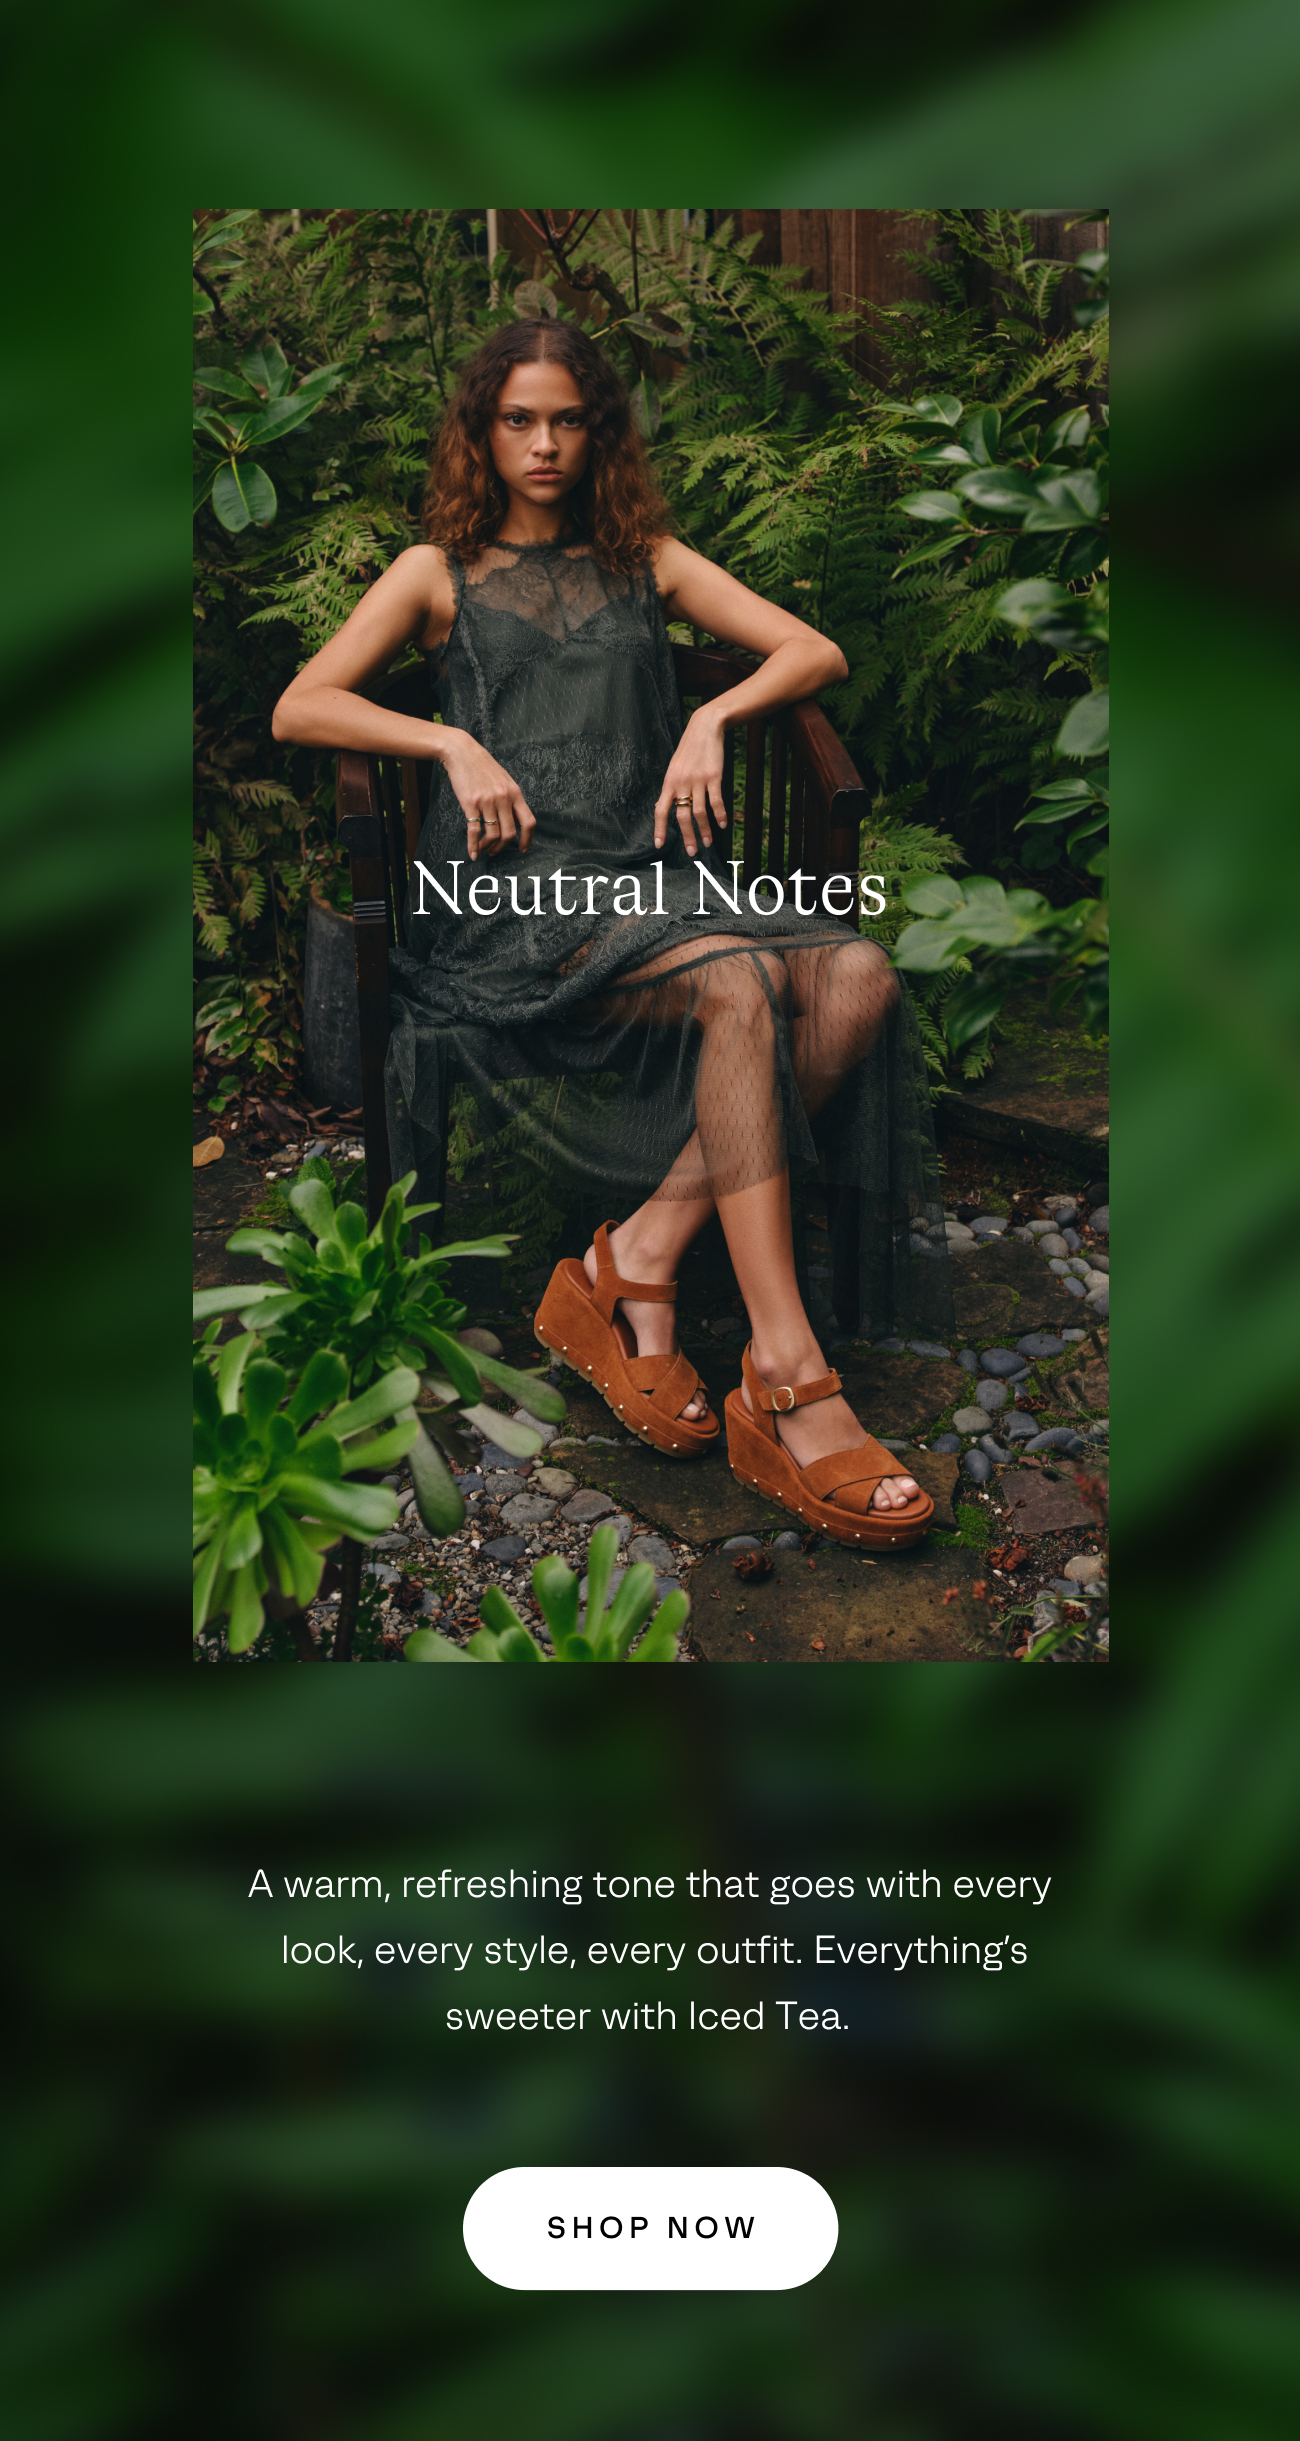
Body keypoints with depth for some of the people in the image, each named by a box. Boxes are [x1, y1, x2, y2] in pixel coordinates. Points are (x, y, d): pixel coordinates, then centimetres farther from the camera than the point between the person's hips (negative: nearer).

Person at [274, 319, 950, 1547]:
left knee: (857, 972, -28)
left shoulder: (645, 560, 26)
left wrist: (711, 719, 1)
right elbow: (299, 708, 9)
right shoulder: (440, 570, 20)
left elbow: (815, 651, 19)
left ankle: (641, 1259, -28)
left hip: (653, 867, 4)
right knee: (737, 988, -35)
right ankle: (786, 1388, -42)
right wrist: (453, 744, -4)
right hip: (516, 890, -4)